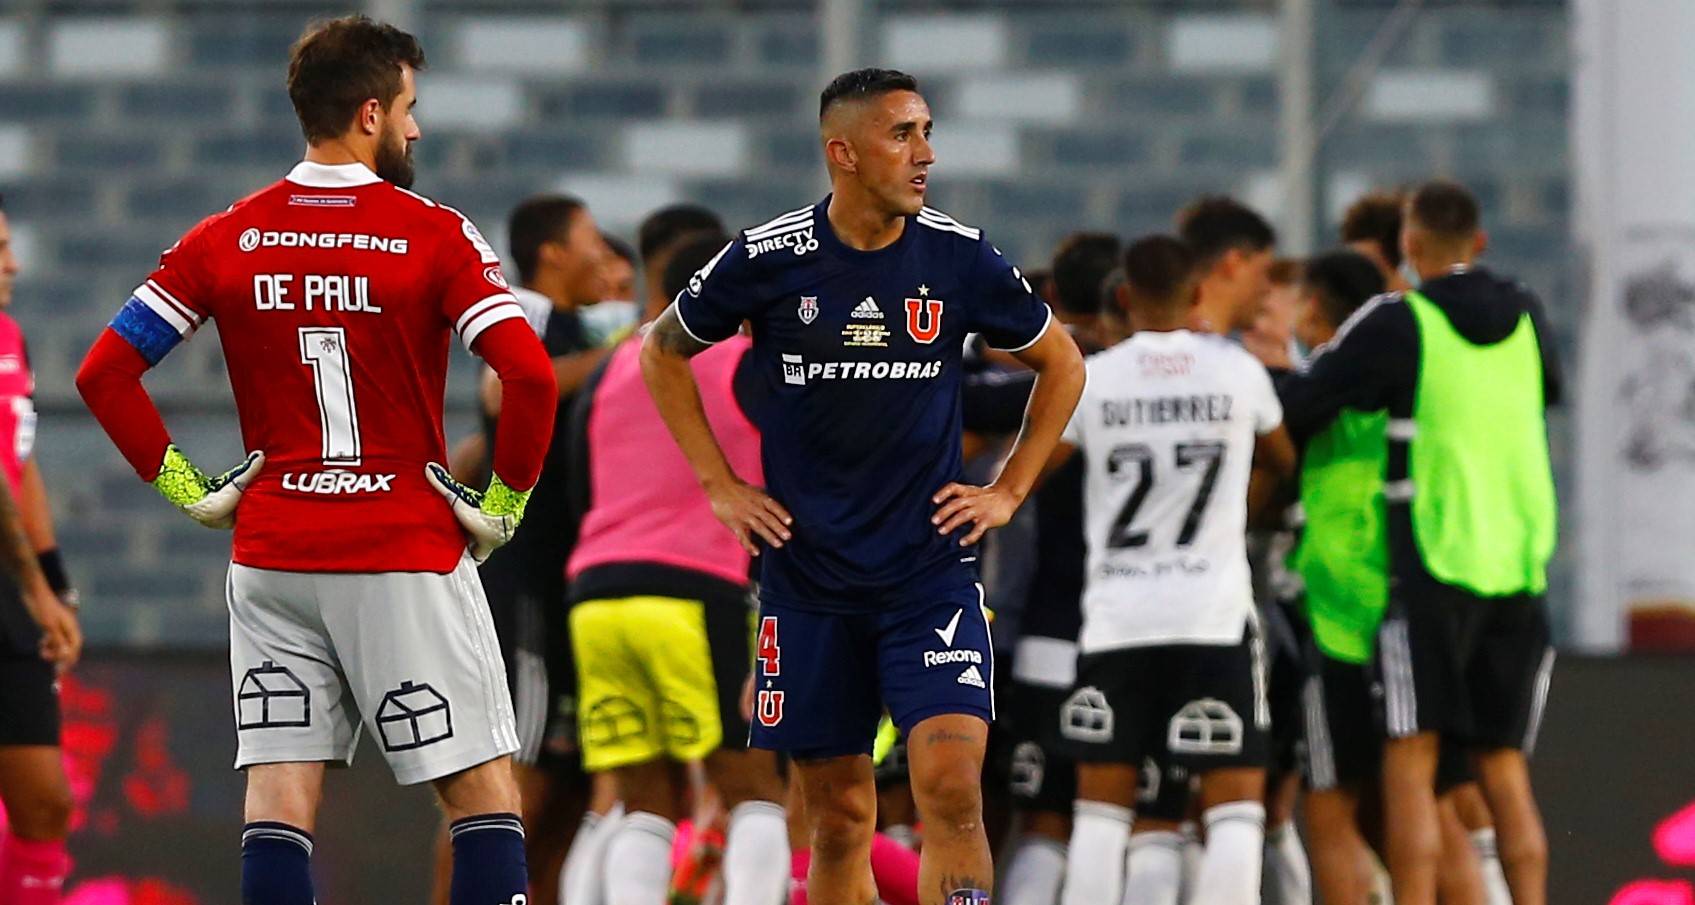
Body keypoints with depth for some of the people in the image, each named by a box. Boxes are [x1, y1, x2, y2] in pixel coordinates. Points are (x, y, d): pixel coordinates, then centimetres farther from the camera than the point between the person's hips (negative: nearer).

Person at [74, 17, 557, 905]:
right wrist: (503, 502, -5)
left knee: (278, 795, 4)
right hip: (408, 558, -4)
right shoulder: (431, 235, -8)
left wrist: (190, 492, 6)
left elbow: (105, 373, 1)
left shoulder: (227, 240, 3)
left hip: (270, 558, 4)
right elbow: (528, 374, -19)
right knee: (484, 791, 2)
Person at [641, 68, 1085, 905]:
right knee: (839, 818, 5)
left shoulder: (960, 259, -3)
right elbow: (663, 353, 13)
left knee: (951, 784, -16)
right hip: (809, 577, 0)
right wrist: (720, 486, 7)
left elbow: (1061, 366, 14)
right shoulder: (767, 261, -5)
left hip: (931, 572, 0)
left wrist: (1007, 493, 7)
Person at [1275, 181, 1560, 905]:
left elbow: (1299, 410, -6)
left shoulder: (1395, 323, -6)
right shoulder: (1526, 317, 10)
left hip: (1433, 566, -5)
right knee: (1503, 769, 9)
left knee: (1410, 764, -5)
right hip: (1520, 569, 5)